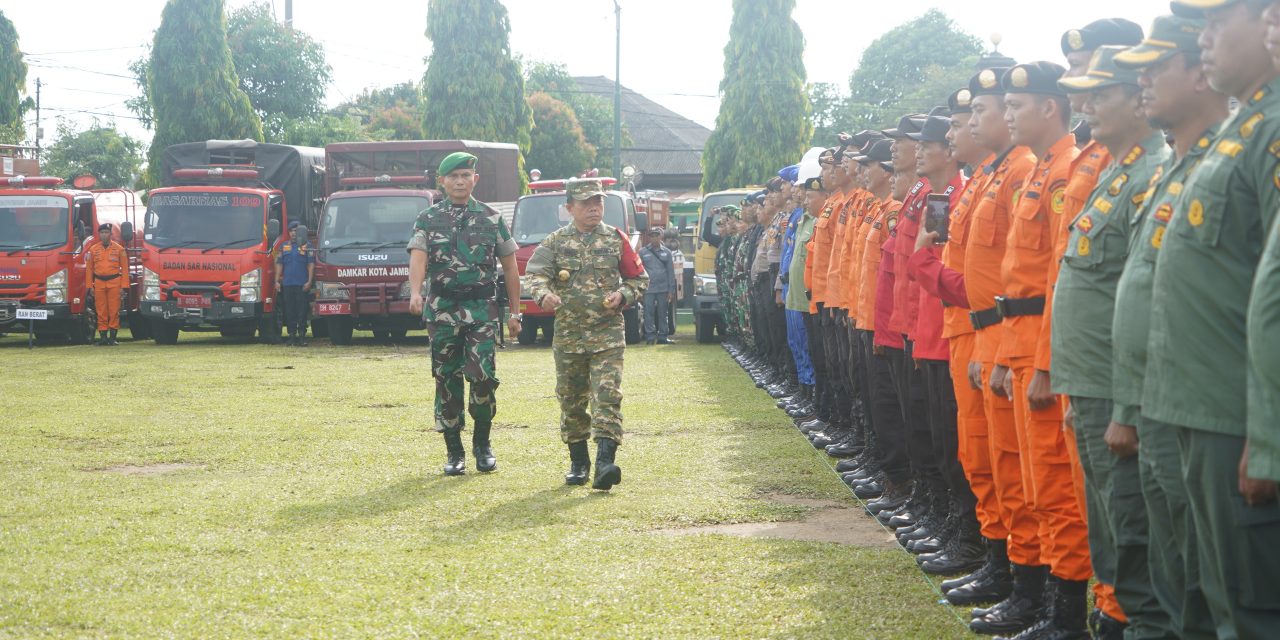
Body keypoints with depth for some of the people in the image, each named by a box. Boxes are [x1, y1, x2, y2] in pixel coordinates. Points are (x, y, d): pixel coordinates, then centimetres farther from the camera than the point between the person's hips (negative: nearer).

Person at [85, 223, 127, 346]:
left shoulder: (119, 249, 4)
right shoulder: (93, 250, 9)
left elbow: (124, 268, 2)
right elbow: (89, 269, 10)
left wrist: (123, 286, -4)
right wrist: (90, 286, 4)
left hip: (114, 282, -2)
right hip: (99, 283, 2)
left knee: (114, 311, -3)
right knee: (101, 311, 1)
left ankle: (113, 337, 2)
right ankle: (103, 336, 5)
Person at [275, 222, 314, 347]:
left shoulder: (307, 246, 6)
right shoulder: (284, 246, 15)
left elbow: (311, 265, 1)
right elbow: (279, 264, 15)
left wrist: (309, 281, -8)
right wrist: (277, 281, 7)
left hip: (302, 284, -3)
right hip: (287, 284, 3)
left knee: (302, 310, -5)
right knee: (289, 310, 3)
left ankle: (302, 335, -3)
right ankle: (292, 335, 8)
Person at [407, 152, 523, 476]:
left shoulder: (491, 219, 8)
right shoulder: (428, 219, 6)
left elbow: (510, 268, 12)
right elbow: (418, 257, -11)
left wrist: (515, 312, 8)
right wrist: (415, 292, -30)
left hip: (481, 308, 0)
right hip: (442, 310, 0)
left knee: (483, 376, -10)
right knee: (447, 381, 2)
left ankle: (482, 443, 10)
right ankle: (454, 452, 11)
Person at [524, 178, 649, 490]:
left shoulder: (616, 240, 6)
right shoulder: (555, 242, 4)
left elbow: (639, 278, 12)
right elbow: (535, 273, -9)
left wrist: (623, 295, -8)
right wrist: (543, 294, -30)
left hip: (608, 334, -1)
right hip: (568, 335, 1)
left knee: (607, 395, -15)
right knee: (571, 400, 9)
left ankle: (605, 461, -23)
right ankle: (578, 462, 22)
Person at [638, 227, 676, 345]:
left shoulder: (666, 252, 8)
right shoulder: (643, 252, 4)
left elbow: (671, 272, 8)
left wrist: (671, 290, 3)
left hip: (663, 289, 2)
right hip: (648, 289, -2)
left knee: (662, 313, 6)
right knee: (649, 313, -5)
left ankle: (662, 336, 11)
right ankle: (650, 336, -2)